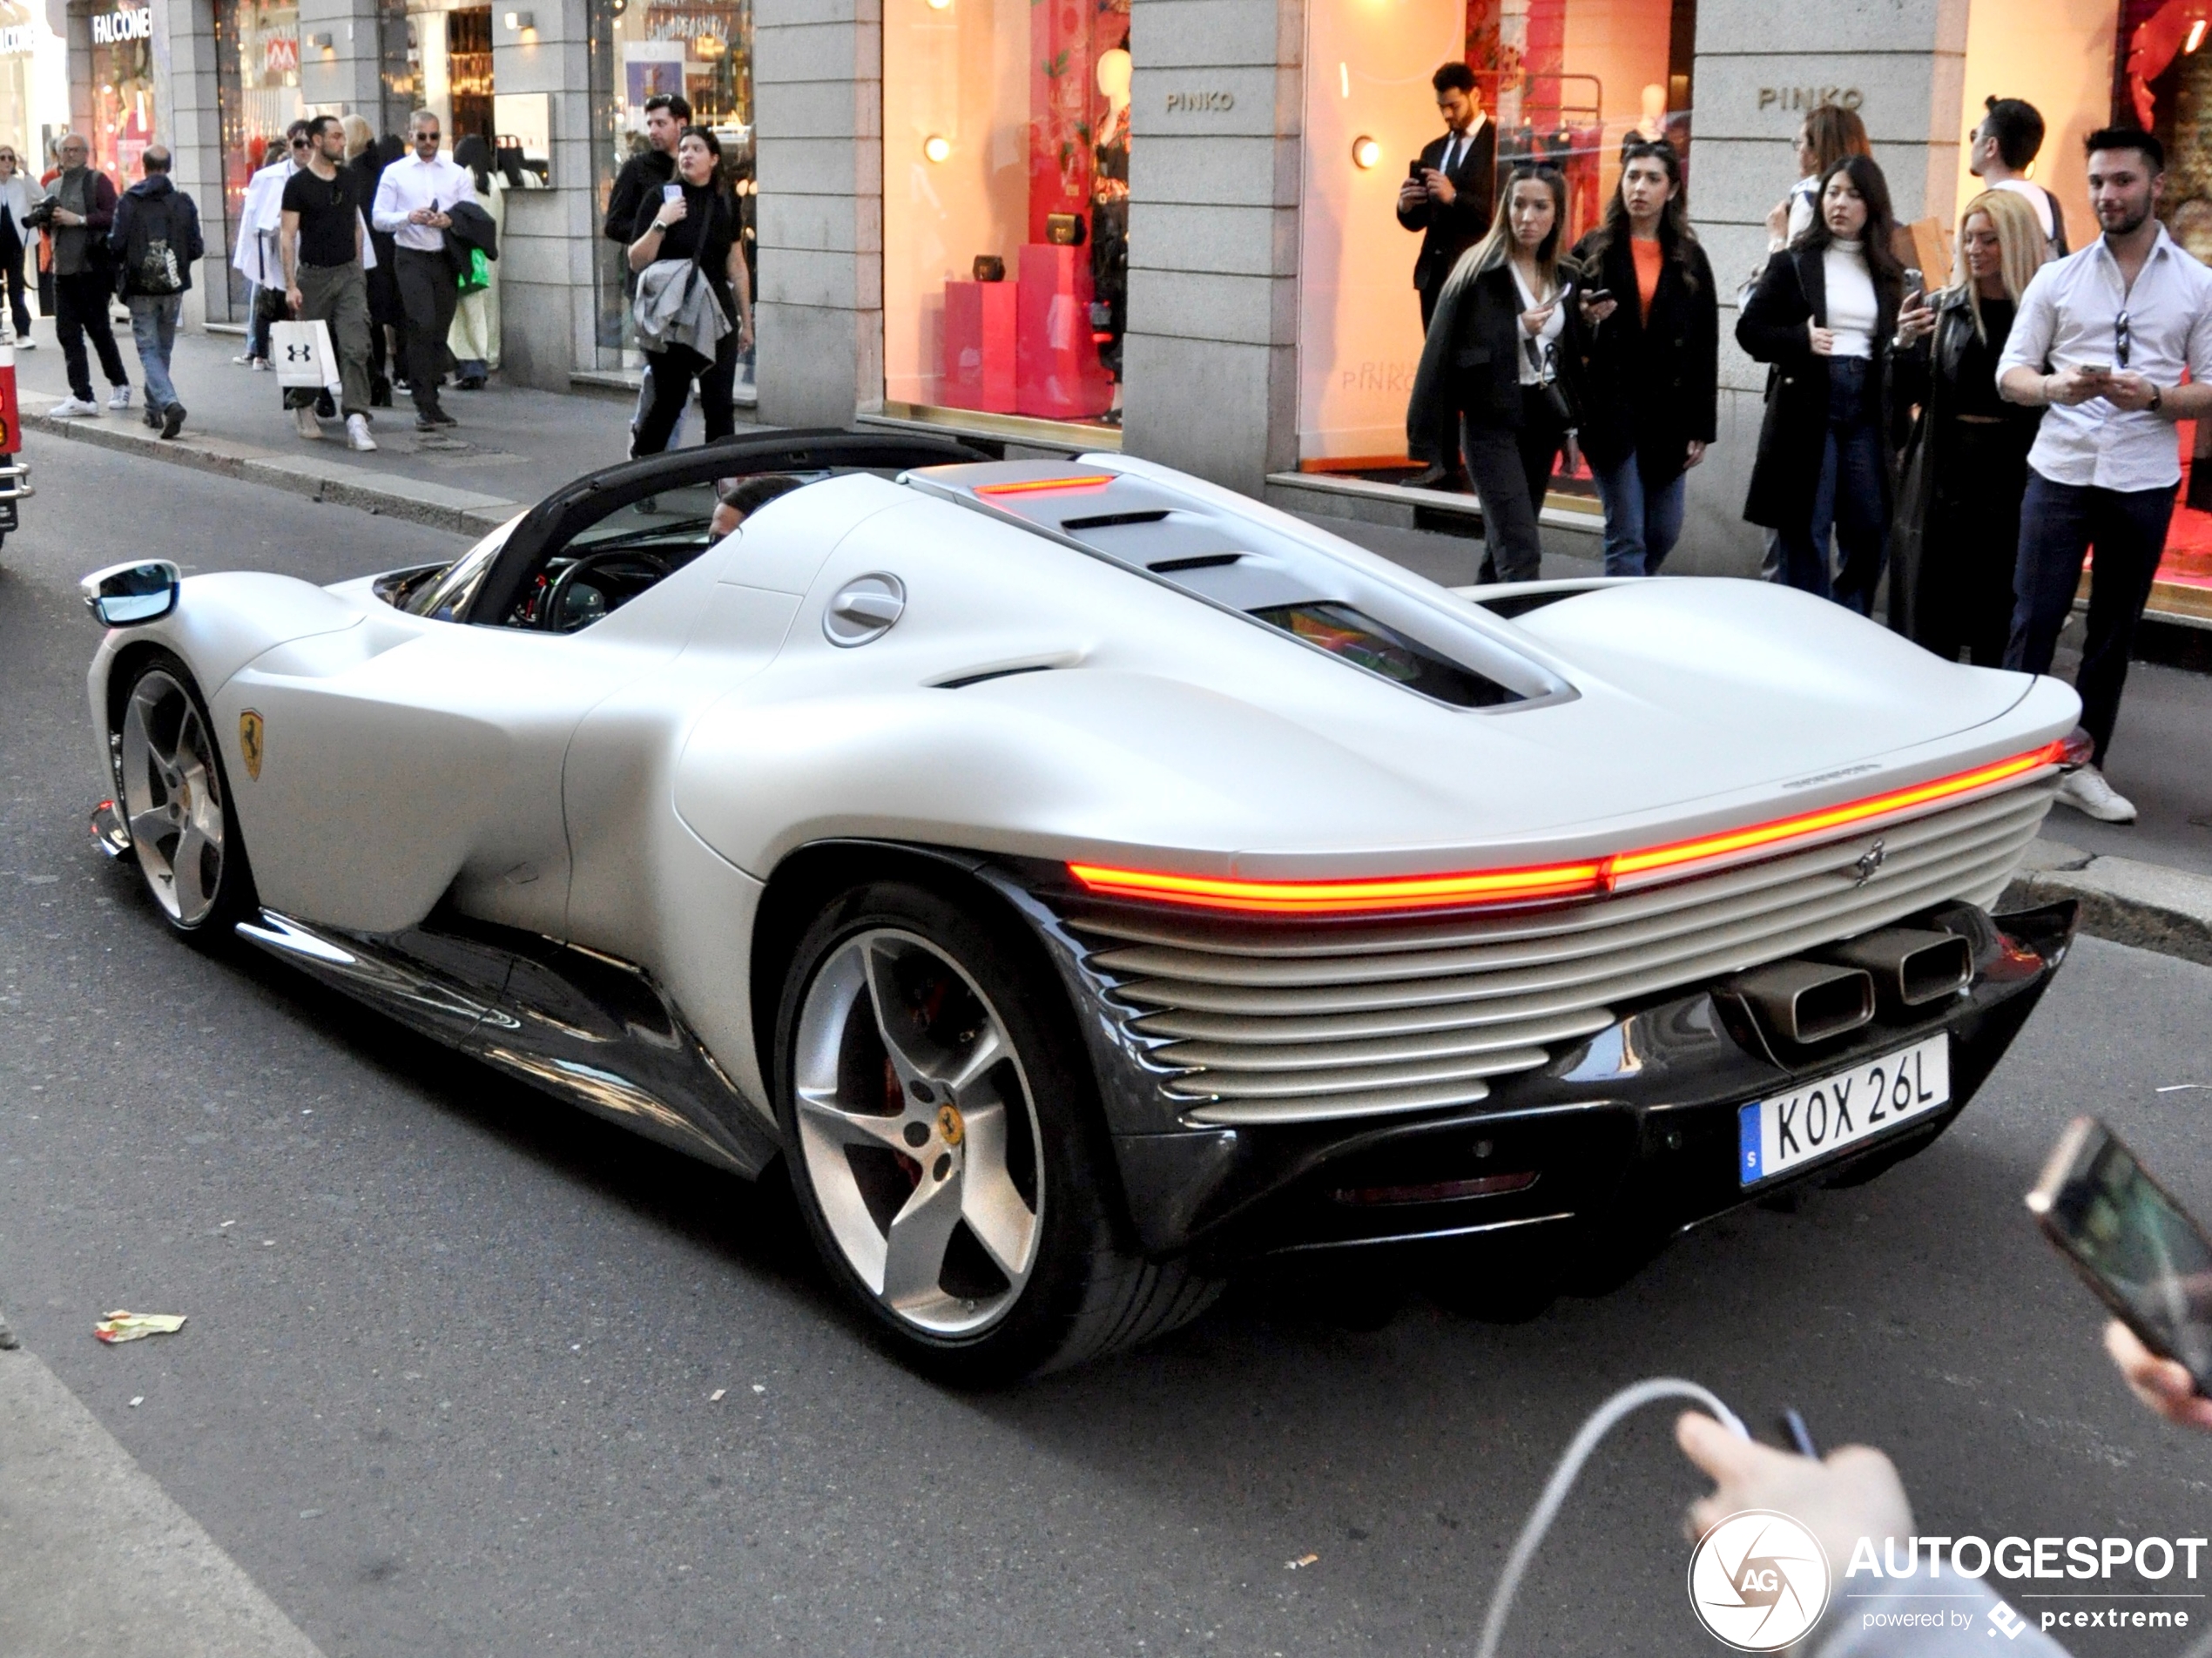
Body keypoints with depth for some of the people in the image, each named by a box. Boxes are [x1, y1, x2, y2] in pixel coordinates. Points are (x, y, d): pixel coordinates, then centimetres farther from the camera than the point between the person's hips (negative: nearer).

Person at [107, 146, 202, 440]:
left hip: (140, 288, -3)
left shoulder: (129, 201, -7)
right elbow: (196, 249, -3)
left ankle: (169, 403, -22)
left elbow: (116, 244, -11)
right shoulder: (184, 202, -1)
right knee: (163, 348, 16)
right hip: (174, 287, 3)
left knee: (149, 350, 0)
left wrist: (124, 263, 11)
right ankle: (154, 408, 24)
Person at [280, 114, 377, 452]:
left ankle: (356, 421, -18)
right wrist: (291, 285, -14)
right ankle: (302, 406, 33)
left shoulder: (350, 179, 9)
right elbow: (288, 237, -8)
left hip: (349, 274, 3)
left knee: (355, 347, -12)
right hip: (314, 275, -3)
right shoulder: (298, 184, -6)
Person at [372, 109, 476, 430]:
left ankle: (429, 401, 15)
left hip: (447, 258, 3)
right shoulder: (395, 173, 6)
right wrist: (408, 218, -16)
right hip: (412, 258, -3)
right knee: (422, 327, -15)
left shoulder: (457, 174, 11)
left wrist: (450, 220, -14)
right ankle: (426, 406, -14)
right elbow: (378, 218, 2)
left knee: (440, 332, 6)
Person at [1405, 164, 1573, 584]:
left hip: (1542, 418, 6)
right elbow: (1444, 349, -11)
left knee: (1503, 541, 14)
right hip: (1491, 420, -6)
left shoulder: (1563, 276, 8)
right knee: (1519, 551, -12)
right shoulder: (1480, 269, -8)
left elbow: (1566, 351, 14)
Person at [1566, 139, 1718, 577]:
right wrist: (1586, 320, -20)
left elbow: (1705, 348, 5)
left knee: (1664, 533, 7)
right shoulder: (1593, 251, 3)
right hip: (1611, 410, -3)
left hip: (1668, 413, 3)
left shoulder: (1690, 259, 7)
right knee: (1626, 535, -7)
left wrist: (1701, 427, 0)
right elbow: (1568, 338, 4)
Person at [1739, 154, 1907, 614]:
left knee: (1870, 535, 4)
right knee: (1805, 537, 1)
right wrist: (1802, 339, -17)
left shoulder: (1889, 270, 11)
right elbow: (1749, 329, -1)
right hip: (1806, 410, -3)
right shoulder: (1794, 263, 2)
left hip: (1868, 414, 3)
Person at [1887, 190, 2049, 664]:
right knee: (1929, 614, 5)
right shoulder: (1940, 309, 5)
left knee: (1998, 614, 5)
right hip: (1942, 478, 2)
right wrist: (1904, 346, -12)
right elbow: (1906, 398, 4)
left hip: (2012, 482, -2)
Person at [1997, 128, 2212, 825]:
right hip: (2060, 471, 0)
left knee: (2115, 630, 7)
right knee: (2034, 619, -3)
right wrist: (2055, 387, -18)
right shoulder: (2056, 278, 6)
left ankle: (2084, 765, 16)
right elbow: (2010, 374, 3)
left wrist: (2154, 396, -18)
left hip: (2143, 479, 1)